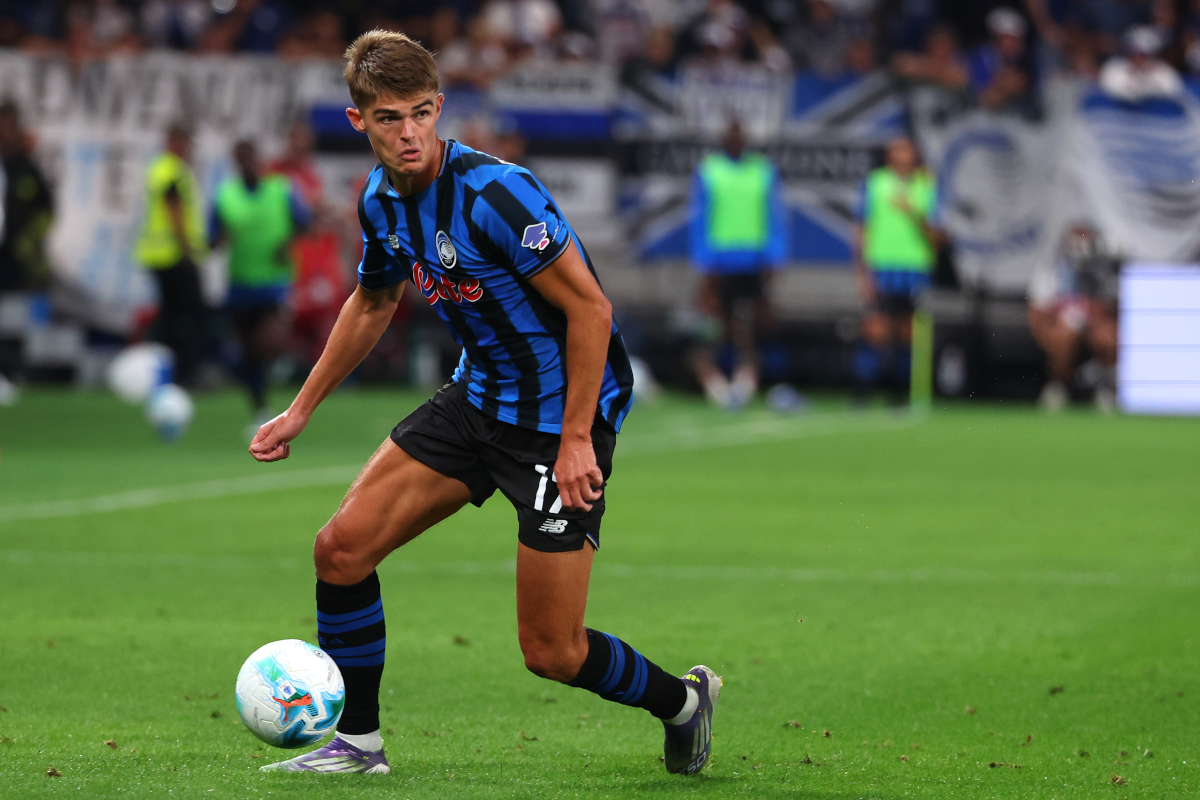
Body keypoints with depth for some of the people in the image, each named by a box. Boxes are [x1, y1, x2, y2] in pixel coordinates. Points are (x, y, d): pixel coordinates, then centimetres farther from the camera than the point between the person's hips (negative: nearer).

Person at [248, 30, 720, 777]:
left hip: (563, 413, -8)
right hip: (478, 398, 8)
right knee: (342, 548, -1)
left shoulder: (494, 193, -26)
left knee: (551, 651, -6)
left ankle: (683, 701, 23)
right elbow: (373, 303, 20)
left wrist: (576, 439, -24)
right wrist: (300, 411, 22)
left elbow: (589, 306, -22)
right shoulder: (382, 198, 0)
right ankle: (357, 742, 15)